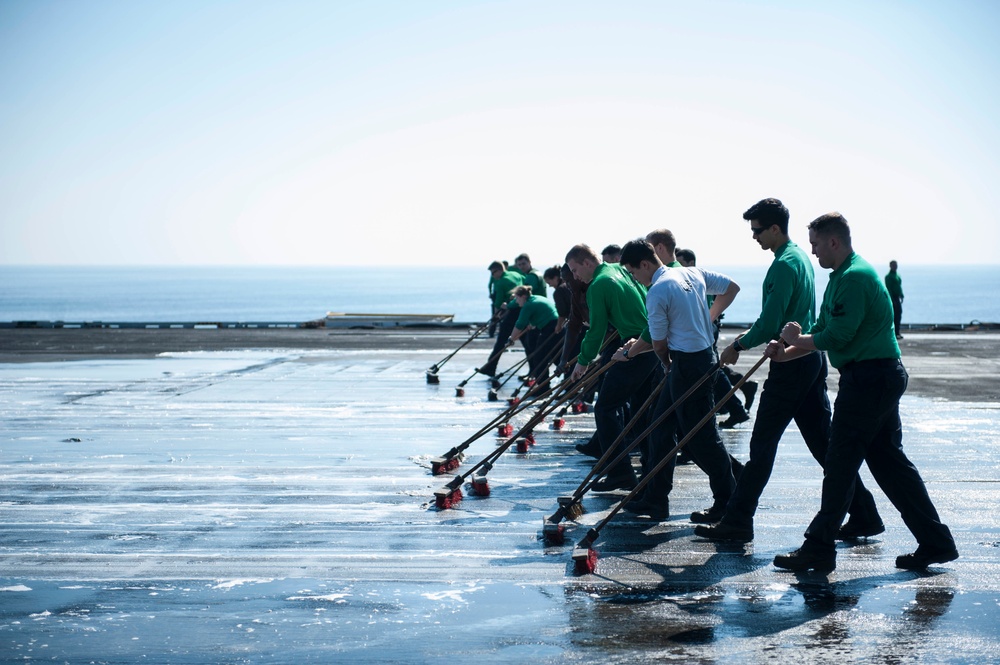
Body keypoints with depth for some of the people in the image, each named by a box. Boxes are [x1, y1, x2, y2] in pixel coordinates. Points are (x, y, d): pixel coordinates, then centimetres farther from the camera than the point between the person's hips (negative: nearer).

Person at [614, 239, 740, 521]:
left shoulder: (657, 291, -17)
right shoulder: (692, 273, 7)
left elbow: (658, 342, -10)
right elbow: (731, 288, 17)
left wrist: (667, 364, 10)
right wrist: (708, 318, 23)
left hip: (688, 363, -10)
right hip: (706, 354, 10)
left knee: (701, 435, -1)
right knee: (662, 423, 14)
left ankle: (728, 502, 9)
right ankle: (655, 499, 19)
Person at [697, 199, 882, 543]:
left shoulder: (785, 264, -17)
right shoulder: (800, 256, 15)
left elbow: (769, 326, -21)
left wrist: (739, 346, -7)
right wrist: (750, 333, 15)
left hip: (792, 364, -10)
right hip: (811, 358, 10)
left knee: (763, 444, -4)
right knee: (823, 440, 11)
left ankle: (738, 521, 2)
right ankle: (864, 515, 13)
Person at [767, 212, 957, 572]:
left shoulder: (854, 278, -17)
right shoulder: (845, 275, 17)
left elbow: (836, 338, -21)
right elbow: (825, 332, 19)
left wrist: (797, 339, -4)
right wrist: (786, 353, 6)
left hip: (867, 379, -11)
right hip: (883, 377, 11)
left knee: (840, 466, -3)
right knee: (889, 460, 13)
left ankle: (819, 548, 4)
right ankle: (936, 542, 16)